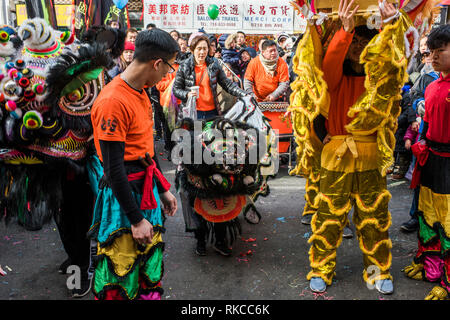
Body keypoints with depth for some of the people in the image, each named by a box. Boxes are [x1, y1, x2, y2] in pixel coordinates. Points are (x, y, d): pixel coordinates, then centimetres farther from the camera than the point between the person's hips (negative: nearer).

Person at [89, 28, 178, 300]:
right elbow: (114, 168, -21)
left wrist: (163, 189, 17)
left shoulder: (141, 93, 8)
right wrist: (136, 219, -17)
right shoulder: (113, 101, -22)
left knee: (151, 265, 20)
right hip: (122, 198, -9)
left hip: (147, 192, 9)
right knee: (122, 274, 5)